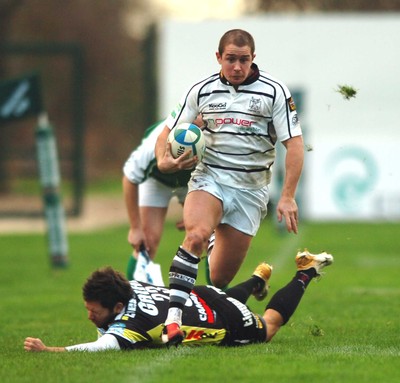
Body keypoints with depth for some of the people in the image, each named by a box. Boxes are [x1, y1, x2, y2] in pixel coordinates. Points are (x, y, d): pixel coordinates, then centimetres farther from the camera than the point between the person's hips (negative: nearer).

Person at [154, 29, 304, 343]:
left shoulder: (274, 91, -2)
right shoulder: (202, 91, 3)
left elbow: (295, 144, -4)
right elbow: (167, 133, 13)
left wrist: (288, 196, -12)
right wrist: (164, 161, -10)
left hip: (250, 189, 0)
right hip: (209, 177, 0)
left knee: (221, 278, -2)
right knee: (197, 235, -32)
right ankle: (174, 314, -38)